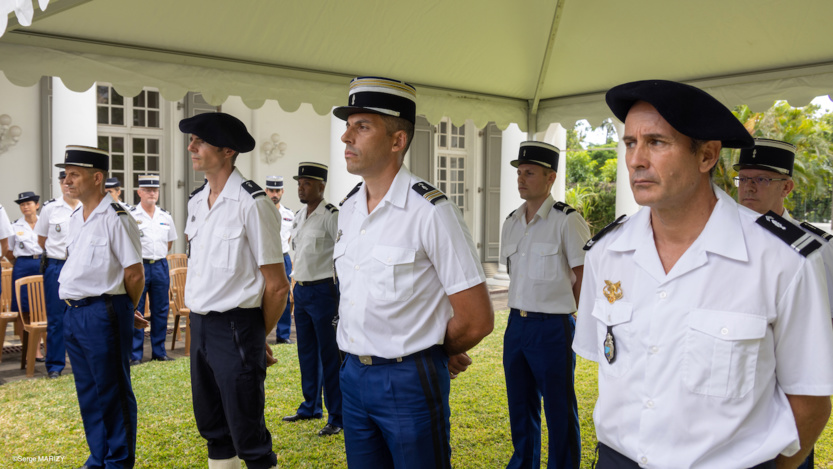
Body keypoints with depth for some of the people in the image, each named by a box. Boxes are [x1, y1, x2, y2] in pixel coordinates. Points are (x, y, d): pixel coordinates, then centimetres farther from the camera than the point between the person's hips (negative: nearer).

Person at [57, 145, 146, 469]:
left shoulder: (116, 218, -14)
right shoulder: (75, 218, 11)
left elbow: (135, 274, -14)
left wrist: (123, 312, 1)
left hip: (103, 314, -8)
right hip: (73, 313, 8)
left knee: (112, 391, 4)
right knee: (88, 391, 17)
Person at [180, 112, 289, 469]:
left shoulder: (252, 204, -16)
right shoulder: (196, 201, 8)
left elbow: (277, 286, -13)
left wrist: (258, 337, -1)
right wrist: (197, 319, 14)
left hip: (235, 328, -8)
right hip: (199, 325, 8)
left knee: (248, 435, 2)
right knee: (212, 427, 20)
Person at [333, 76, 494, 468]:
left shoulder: (431, 212, -16)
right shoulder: (348, 209, 6)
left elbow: (477, 320, -15)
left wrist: (435, 351, 2)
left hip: (409, 381, -6)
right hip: (352, 375, 7)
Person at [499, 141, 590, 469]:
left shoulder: (567, 220, -11)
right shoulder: (511, 223, 9)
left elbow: (584, 278, -7)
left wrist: (561, 309, 0)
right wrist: (521, 312, 11)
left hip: (552, 327, -6)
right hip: (516, 322, 7)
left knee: (559, 409, 5)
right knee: (520, 405, 18)